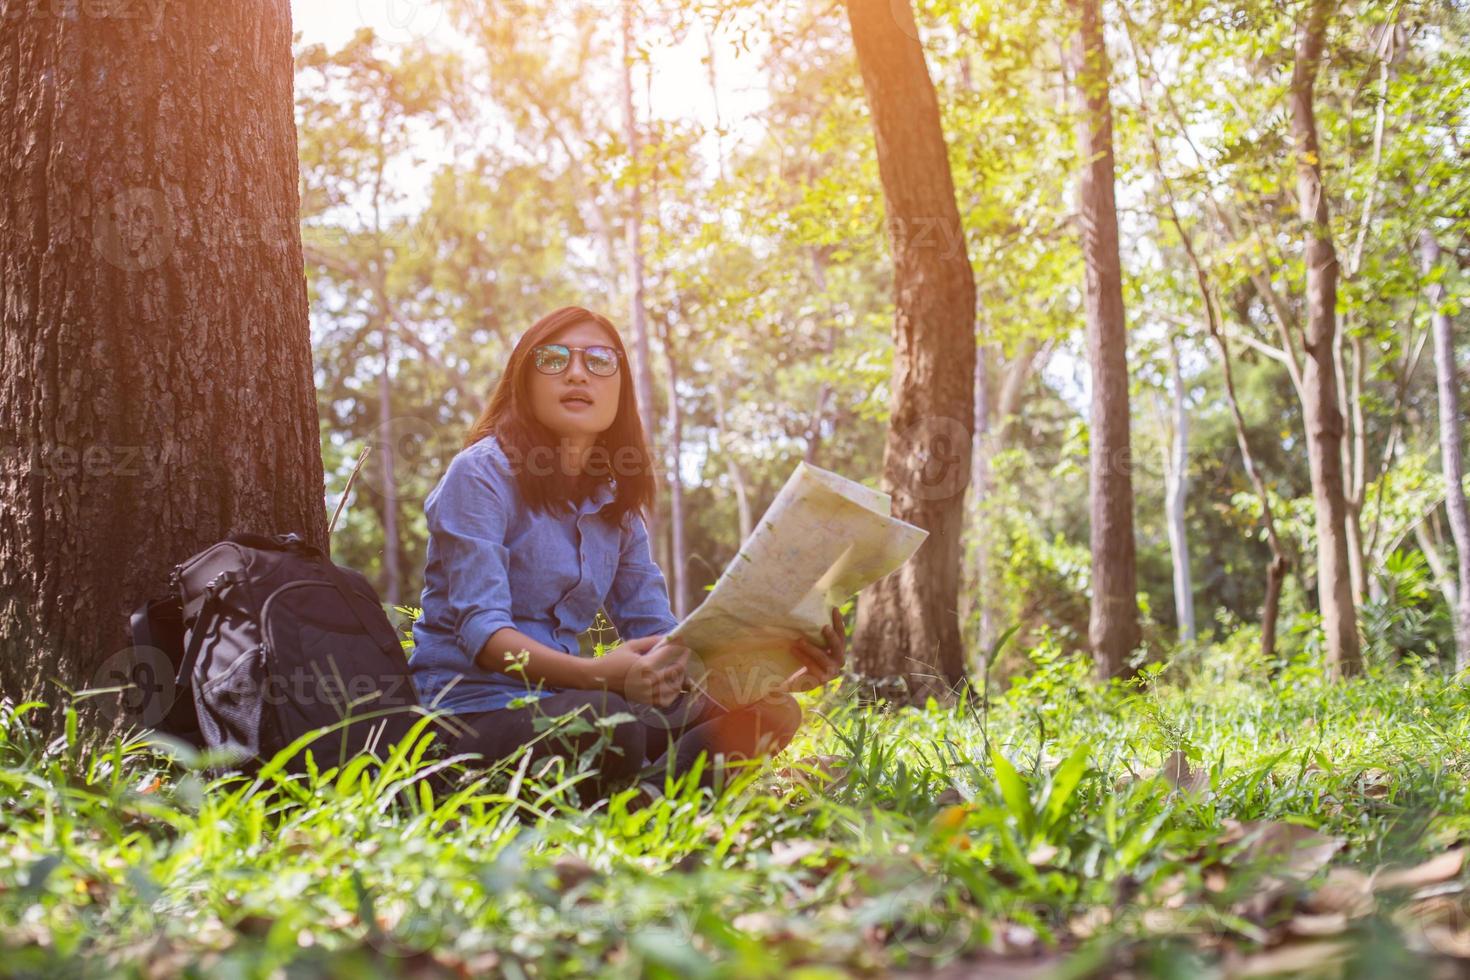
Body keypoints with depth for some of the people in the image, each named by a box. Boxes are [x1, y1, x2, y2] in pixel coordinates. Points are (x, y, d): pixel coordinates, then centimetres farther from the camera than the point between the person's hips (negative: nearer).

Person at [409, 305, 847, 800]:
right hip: (474, 705, -7)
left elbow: (660, 635, 8)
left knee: (769, 712, -6)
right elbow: (481, 628, -20)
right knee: (608, 726, -39)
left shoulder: (614, 503, 13)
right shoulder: (482, 474, -8)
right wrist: (597, 674, -38)